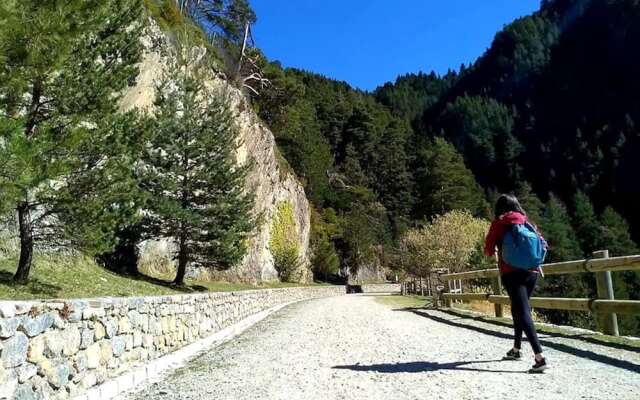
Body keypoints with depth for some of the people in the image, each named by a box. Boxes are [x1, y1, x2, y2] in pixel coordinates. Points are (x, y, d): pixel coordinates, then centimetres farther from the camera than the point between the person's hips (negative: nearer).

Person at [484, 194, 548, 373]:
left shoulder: (499, 223, 0)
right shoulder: (526, 222, 11)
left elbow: (488, 249, 0)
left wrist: (495, 253, 22)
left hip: (512, 273, -5)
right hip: (532, 272, 5)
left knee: (523, 313, -9)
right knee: (517, 310, 21)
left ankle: (540, 358, -21)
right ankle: (516, 349, 33)